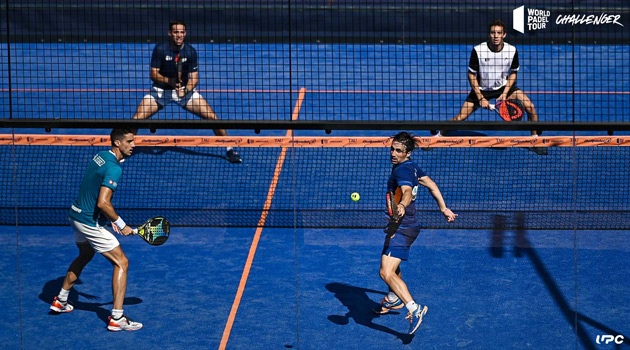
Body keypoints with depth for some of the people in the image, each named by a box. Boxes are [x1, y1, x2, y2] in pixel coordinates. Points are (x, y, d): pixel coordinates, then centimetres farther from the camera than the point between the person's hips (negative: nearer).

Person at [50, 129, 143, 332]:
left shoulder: (100, 156, 5)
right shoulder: (114, 169, -24)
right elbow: (103, 203, -31)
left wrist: (110, 218, 14)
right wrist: (121, 225, -19)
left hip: (77, 214, 10)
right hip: (90, 222, -10)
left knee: (85, 256, 32)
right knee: (121, 263, -5)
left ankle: (60, 302, 44)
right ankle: (117, 318, -7)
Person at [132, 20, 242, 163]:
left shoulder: (191, 51, -9)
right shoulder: (160, 49, -13)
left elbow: (194, 77, -9)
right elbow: (153, 74, -12)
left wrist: (185, 90, -28)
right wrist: (170, 81, -29)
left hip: (185, 89, 1)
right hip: (161, 90, -1)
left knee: (211, 116, -13)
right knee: (137, 118, -17)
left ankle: (229, 150, 2)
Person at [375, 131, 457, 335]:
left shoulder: (402, 170, -22)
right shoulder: (411, 166, 8)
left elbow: (407, 191, -41)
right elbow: (431, 185, 18)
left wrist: (402, 206, -62)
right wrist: (443, 208, 25)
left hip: (402, 228, -11)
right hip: (409, 224, 11)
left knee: (386, 273, -20)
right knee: (390, 261, 32)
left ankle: (414, 309, -25)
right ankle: (393, 299, 53)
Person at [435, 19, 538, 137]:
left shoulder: (512, 50, -14)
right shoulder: (478, 50, -20)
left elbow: (513, 73, 1)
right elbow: (471, 75, -10)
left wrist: (505, 93, -12)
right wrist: (480, 98, -16)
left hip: (504, 87, 2)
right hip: (481, 89, -2)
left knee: (530, 108, -15)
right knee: (460, 117, -10)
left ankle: (535, 137, 6)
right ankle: (439, 135, 15)